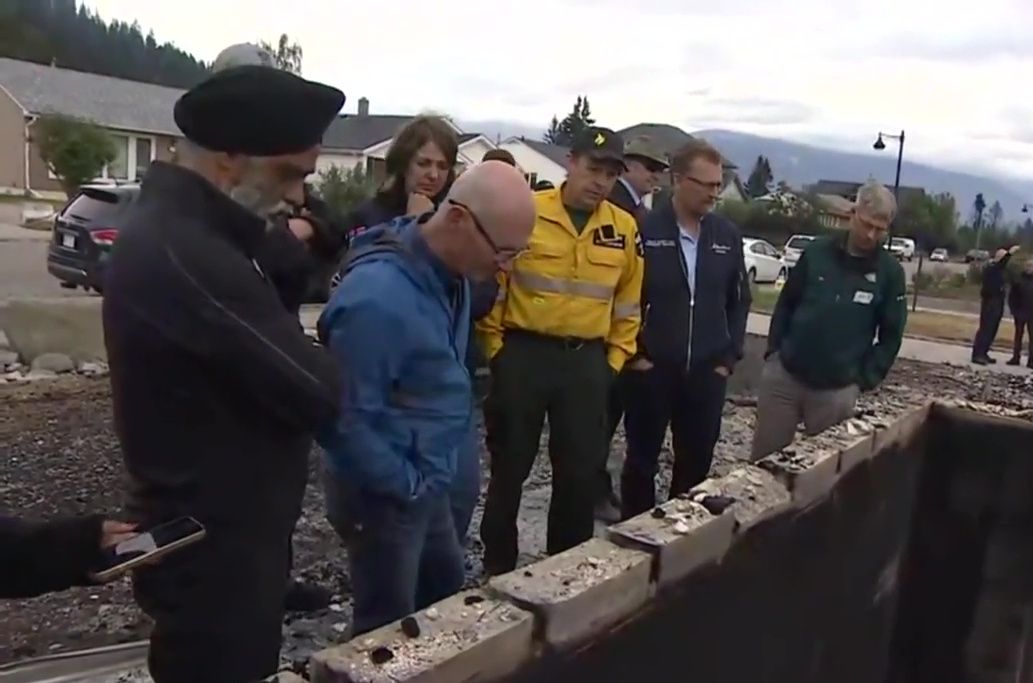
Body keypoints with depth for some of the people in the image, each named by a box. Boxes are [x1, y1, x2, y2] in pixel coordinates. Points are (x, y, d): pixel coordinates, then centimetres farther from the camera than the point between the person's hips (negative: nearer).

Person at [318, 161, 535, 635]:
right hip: (384, 496, -8)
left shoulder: (449, 273, -1)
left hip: (426, 484, 9)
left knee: (447, 594, 24)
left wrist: (427, 479, 10)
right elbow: (345, 420, -28)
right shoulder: (378, 297, -30)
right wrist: (407, 485, -16)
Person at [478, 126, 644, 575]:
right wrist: (496, 349, -4)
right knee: (510, 464, 9)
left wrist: (614, 359, 9)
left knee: (582, 470, 10)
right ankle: (497, 564, 25)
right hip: (523, 354, -3)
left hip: (587, 361, 3)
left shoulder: (624, 228, 5)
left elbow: (627, 302, 14)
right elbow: (492, 284, -3)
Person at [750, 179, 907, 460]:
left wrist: (864, 380, -4)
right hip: (783, 374, 1)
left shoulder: (890, 272, -2)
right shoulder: (817, 251, 1)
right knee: (765, 456, 9)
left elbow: (891, 335, 2)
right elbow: (785, 304, 8)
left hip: (837, 389, -1)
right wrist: (773, 350, 1)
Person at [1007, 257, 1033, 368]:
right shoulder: (1018, 280, -1)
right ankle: (1016, 358, 16)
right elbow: (1012, 296, 1)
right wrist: (1014, 310, -8)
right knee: (1018, 335, 10)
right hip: (1020, 313, 0)